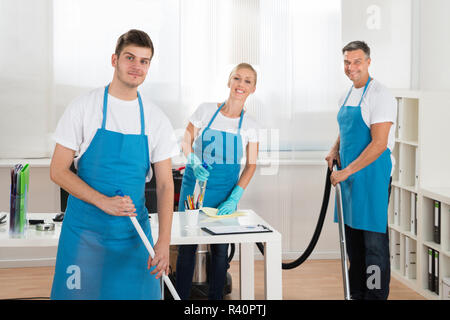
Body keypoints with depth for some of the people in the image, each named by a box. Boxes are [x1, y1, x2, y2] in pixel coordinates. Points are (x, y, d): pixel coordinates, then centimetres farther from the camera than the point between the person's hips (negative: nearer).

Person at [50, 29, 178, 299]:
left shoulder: (157, 119, 2)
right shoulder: (83, 107, -5)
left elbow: (165, 184, 0)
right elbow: (58, 171, -6)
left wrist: (164, 242, -12)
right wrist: (104, 202, -19)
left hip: (134, 229, 2)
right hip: (85, 227, -2)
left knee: (139, 293, 4)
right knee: (78, 294, 3)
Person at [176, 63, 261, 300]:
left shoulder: (250, 125, 2)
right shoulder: (206, 111, -2)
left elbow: (251, 165, 4)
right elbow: (186, 142, 6)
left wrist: (234, 198, -6)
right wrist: (194, 162, -16)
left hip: (226, 190, 1)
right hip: (195, 182, -1)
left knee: (220, 248, 5)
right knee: (187, 243, -1)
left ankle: (215, 296, 22)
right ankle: (181, 296, 13)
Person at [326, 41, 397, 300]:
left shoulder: (380, 95, -12)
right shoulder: (347, 97, 14)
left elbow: (379, 143, -19)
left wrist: (347, 171, -18)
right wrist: (335, 150, 6)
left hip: (373, 175, -8)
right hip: (348, 176, 9)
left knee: (374, 240, -5)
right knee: (353, 239, 14)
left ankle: (376, 295, 1)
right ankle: (357, 294, 25)